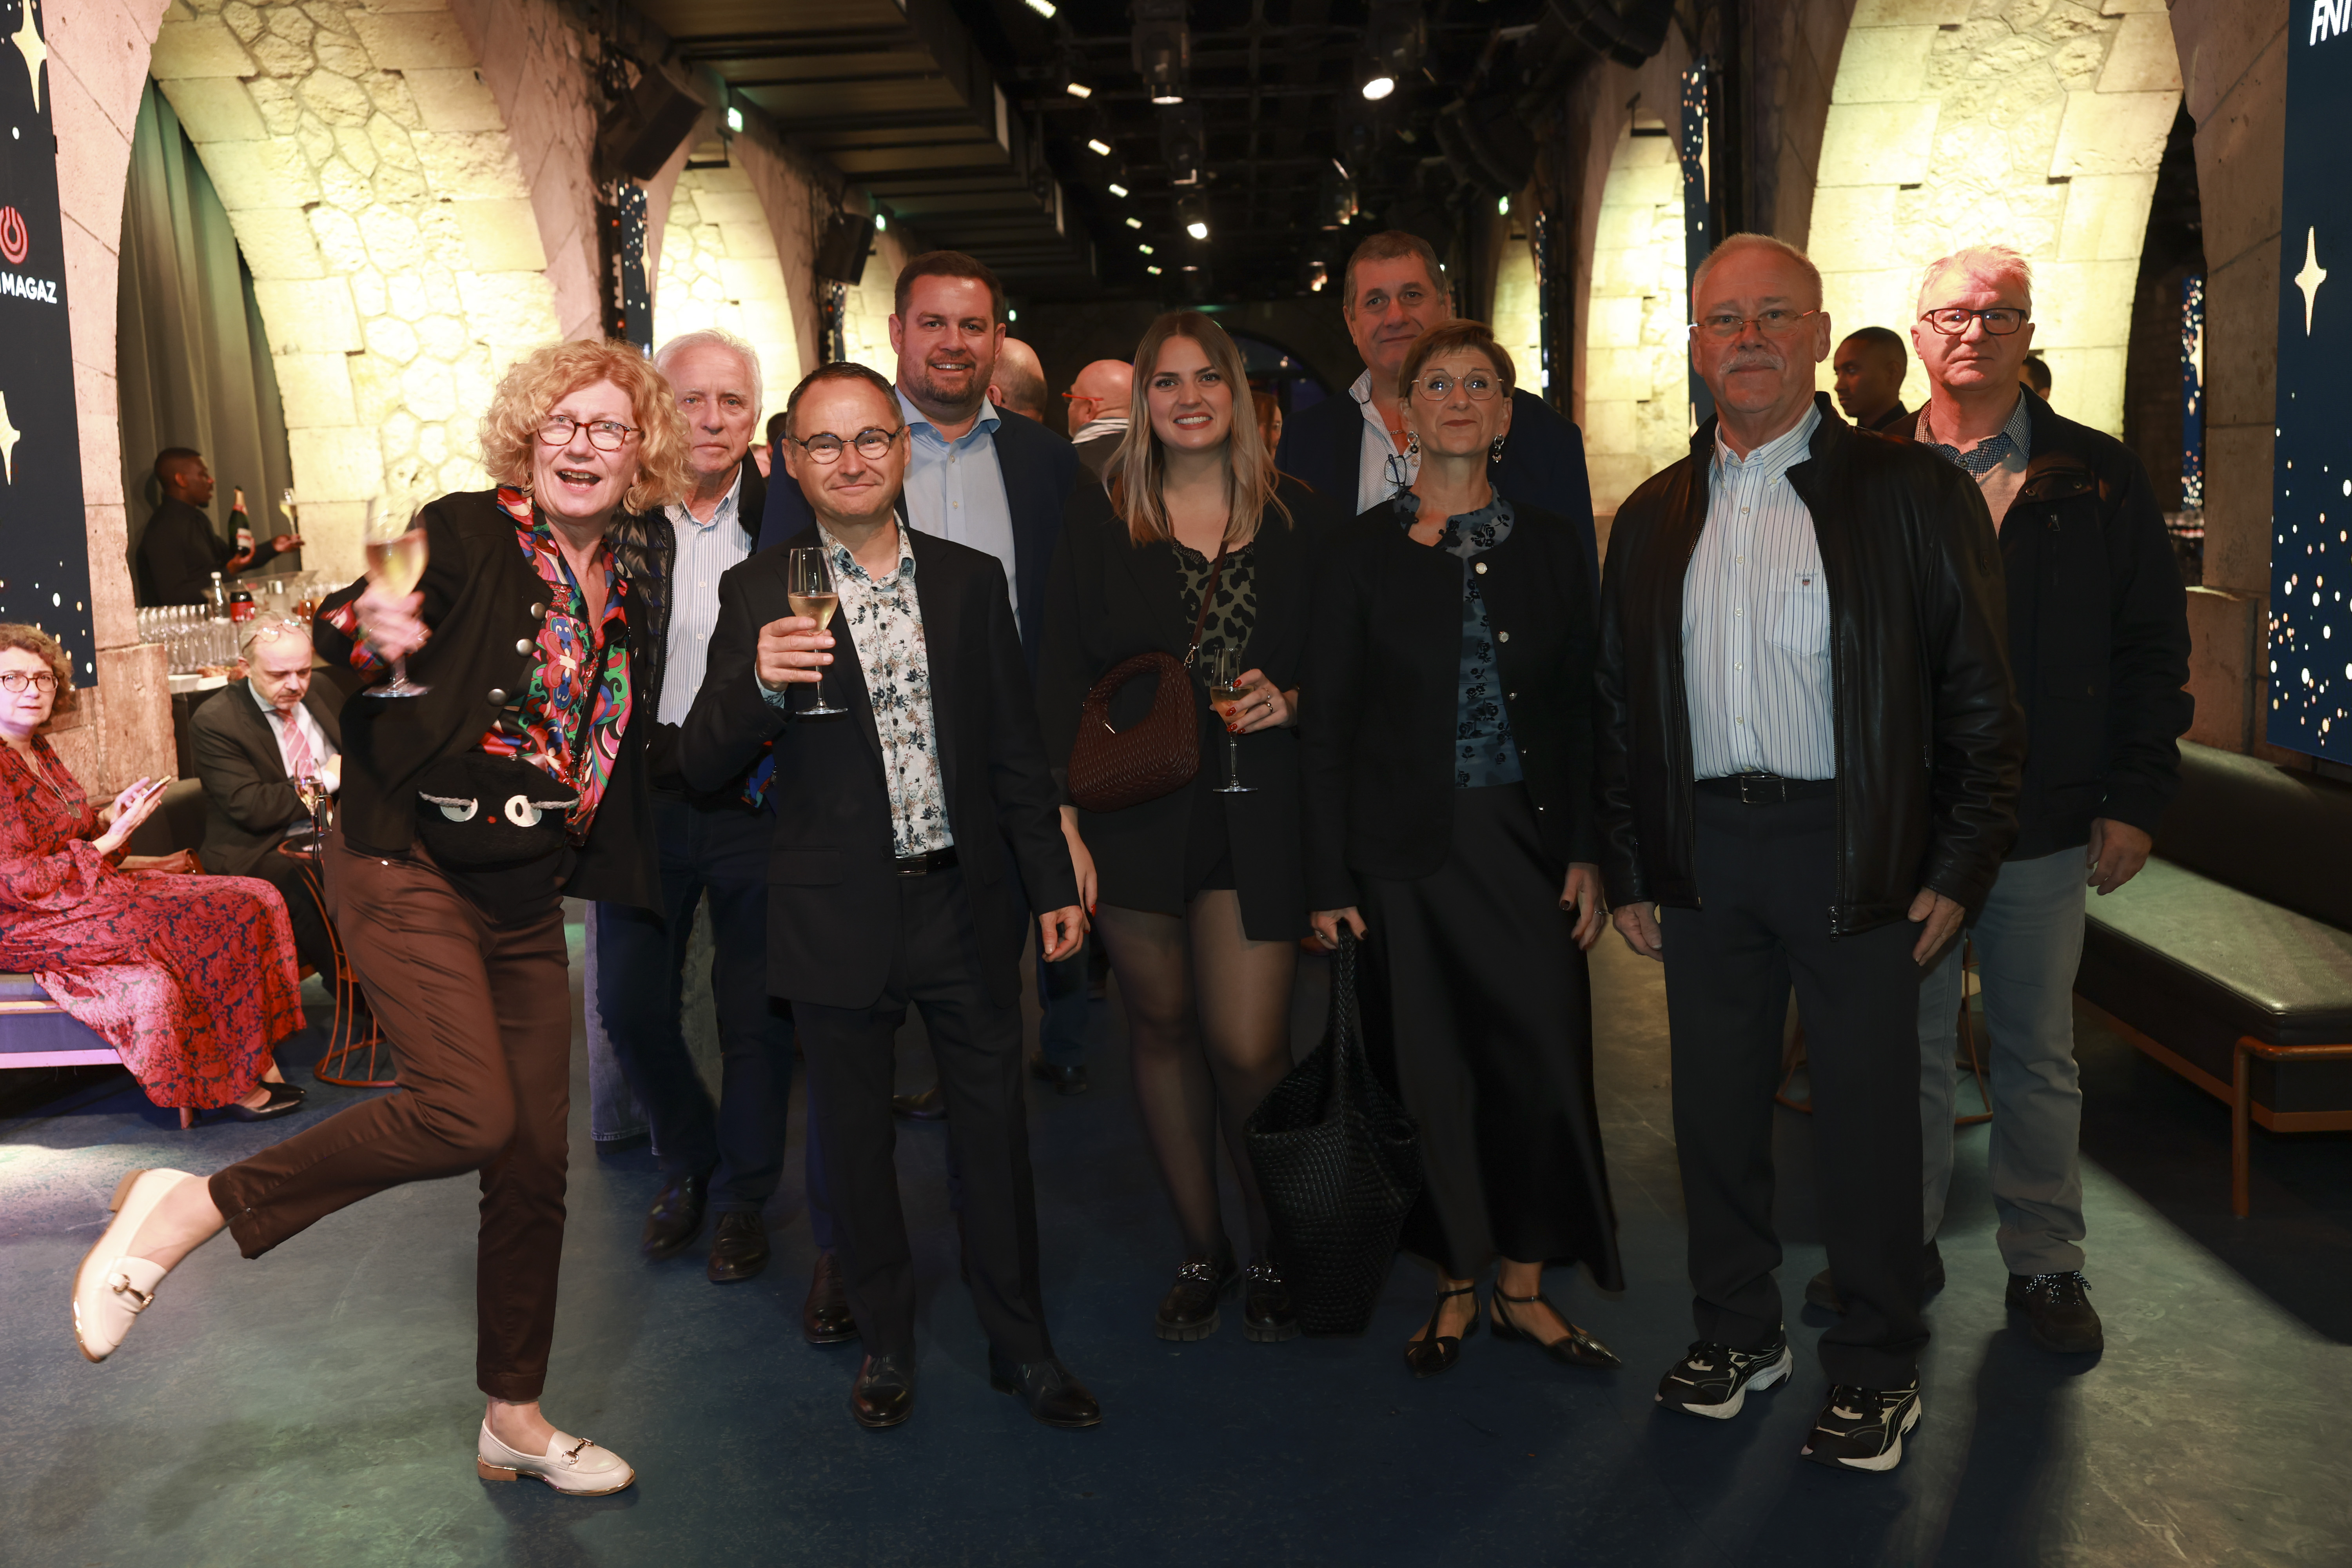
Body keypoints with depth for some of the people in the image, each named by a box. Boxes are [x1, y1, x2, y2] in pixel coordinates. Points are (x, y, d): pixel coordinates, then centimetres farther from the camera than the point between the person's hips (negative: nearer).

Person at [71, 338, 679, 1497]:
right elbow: (341, 638, -16)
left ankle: (514, 1422, 23)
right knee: (470, 1113, -24)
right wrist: (368, 629, -36)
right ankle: (193, 1206, -4)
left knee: (536, 1163, 8)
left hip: (525, 901, 6)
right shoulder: (467, 533, -6)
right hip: (409, 868, -6)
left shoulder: (622, 594, 11)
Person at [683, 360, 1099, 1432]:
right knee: (855, 1138, 12)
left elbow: (1016, 746, 9)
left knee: (995, 1124, 10)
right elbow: (702, 765, -6)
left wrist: (1053, 883, 8)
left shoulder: (971, 579, 5)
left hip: (968, 902, 2)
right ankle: (886, 1343, 32)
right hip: (840, 918, -1)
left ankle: (1020, 1344, 27)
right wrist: (761, 683, -25)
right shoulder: (758, 593, -2)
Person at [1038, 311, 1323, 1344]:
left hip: (1255, 812, 0)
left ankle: (1274, 1252, 20)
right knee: (1162, 1029, 9)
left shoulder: (1295, 517, 7)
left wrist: (1291, 701, -8)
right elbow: (1062, 675, 1)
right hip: (1135, 810, 1)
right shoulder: (1098, 517, 4)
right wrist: (1065, 820, -6)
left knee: (1248, 1048, -5)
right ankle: (1201, 1251, 27)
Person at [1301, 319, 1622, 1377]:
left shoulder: (1548, 544, 7)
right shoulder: (1366, 549, 0)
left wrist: (1587, 853, -1)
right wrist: (1328, 880, -5)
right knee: (1431, 1073, 5)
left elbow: (1583, 710, 7)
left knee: (1543, 1061, 1)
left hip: (1526, 840, 2)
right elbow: (1328, 724, -1)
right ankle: (1458, 1289, 23)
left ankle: (1525, 1287, 19)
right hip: (1409, 850, -2)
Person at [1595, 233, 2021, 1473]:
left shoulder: (1909, 491, -1)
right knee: (1715, 1104, 12)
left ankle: (1877, 1369, 22)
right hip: (1702, 852, 4)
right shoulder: (1655, 516, 10)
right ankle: (1737, 1330, 30)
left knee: (1867, 1113, 4)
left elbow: (1979, 695, -2)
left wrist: (1959, 869, -8)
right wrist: (1628, 872, 8)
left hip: (1853, 848, -3)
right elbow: (1617, 706, 12)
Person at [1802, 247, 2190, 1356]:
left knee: (2037, 1055, 11)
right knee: (1908, 1044, 11)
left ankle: (2044, 1264, 26)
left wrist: (2136, 797, -2)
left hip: (2045, 828, 0)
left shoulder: (2097, 476, 4)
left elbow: (2153, 645, 4)